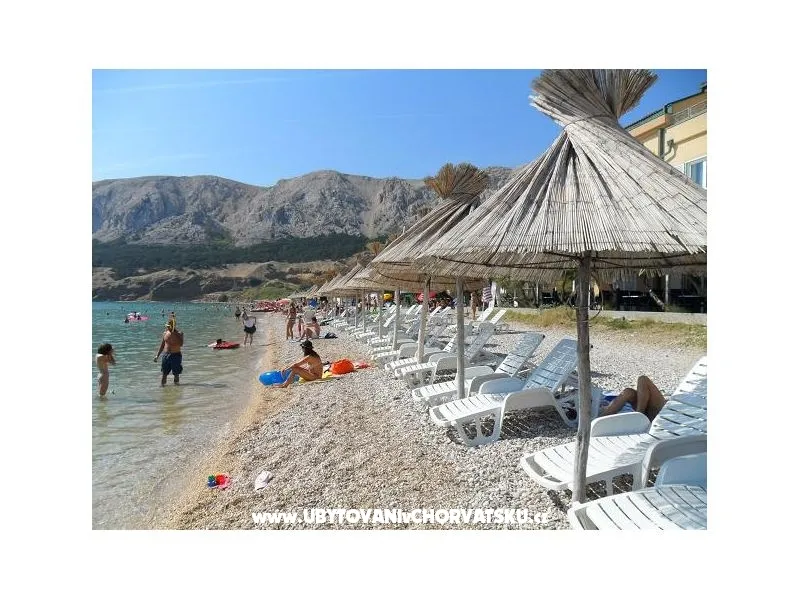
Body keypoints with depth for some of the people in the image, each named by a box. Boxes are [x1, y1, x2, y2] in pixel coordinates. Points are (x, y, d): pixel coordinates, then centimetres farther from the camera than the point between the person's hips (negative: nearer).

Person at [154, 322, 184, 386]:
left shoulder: (178, 334, -8)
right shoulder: (165, 333, 6)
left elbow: (181, 344, -24)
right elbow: (162, 345, 15)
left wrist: (175, 333, -26)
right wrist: (157, 355, 11)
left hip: (176, 355, -4)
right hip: (166, 355, 4)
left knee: (176, 374, 3)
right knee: (164, 373, 6)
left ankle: (176, 383, 13)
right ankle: (162, 385, 14)